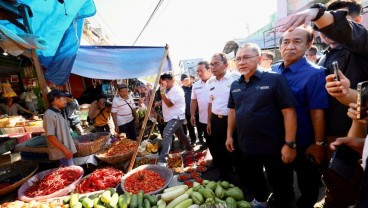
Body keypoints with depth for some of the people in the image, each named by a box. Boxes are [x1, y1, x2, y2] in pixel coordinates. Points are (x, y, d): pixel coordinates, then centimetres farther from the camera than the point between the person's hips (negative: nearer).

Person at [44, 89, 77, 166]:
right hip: (61, 153, -8)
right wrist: (65, 149, -20)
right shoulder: (49, 114, -15)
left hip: (67, 151, 8)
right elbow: (50, 136, -20)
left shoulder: (61, 113, 12)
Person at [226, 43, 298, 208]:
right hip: (246, 146, 6)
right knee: (252, 178, 26)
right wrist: (229, 135, 9)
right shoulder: (235, 86, 3)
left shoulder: (274, 79, -14)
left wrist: (289, 144, -19)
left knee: (280, 184, 15)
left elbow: (289, 112, -17)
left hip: (273, 146, -5)